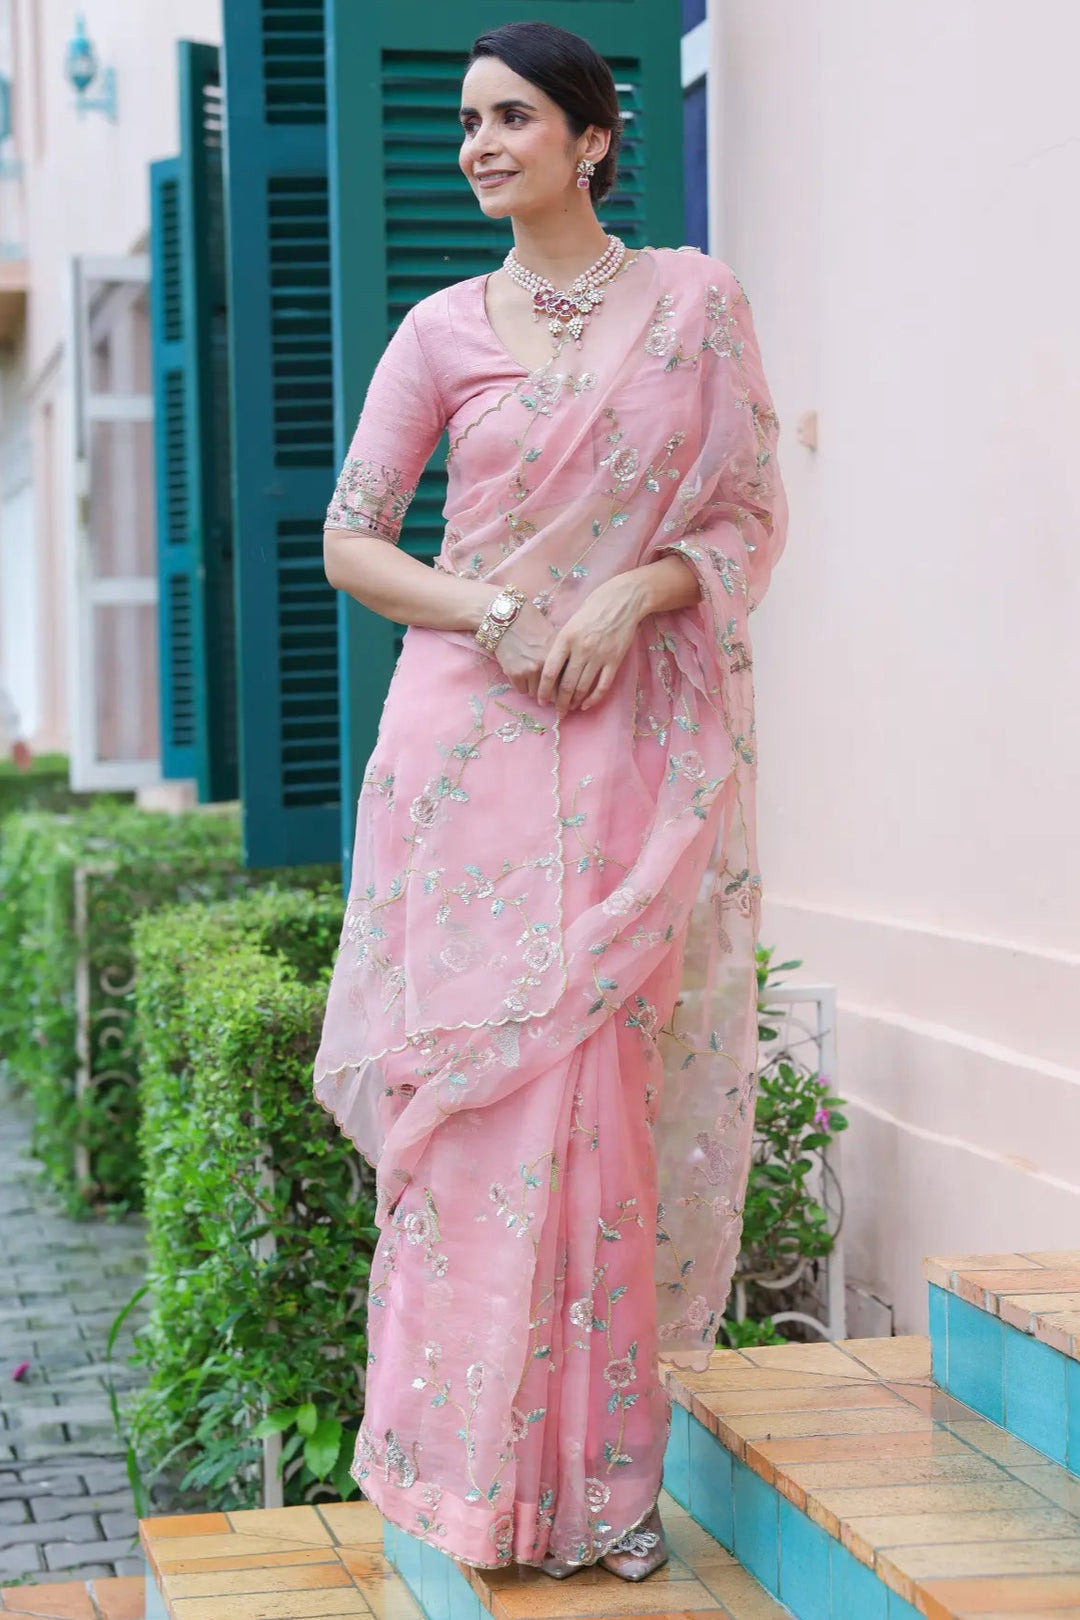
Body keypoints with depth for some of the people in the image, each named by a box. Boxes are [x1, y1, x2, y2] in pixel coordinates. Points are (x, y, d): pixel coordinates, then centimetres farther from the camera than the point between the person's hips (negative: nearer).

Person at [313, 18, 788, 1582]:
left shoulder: (697, 300, 6)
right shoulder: (442, 330, 7)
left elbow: (754, 515, 5)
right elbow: (348, 541, 6)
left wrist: (627, 595, -12)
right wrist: (496, 613, -10)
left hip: (644, 749, 0)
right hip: (473, 737, 0)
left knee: (612, 1080, 0)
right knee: (476, 1077, -3)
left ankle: (608, 1462, 10)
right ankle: (477, 1456, 7)